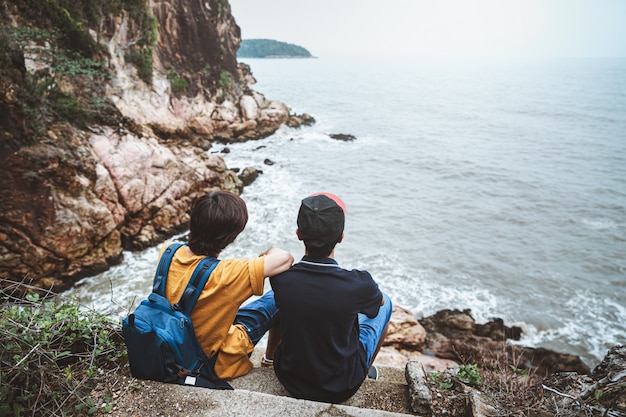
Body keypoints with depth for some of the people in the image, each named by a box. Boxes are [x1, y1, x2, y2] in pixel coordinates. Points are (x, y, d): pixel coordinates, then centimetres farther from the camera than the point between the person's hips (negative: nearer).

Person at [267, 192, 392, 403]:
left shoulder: (281, 278, -24)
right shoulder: (358, 284, -28)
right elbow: (379, 300, -1)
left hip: (289, 380, 2)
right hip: (342, 388, -2)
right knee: (385, 302, 14)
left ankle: (269, 356, 48)